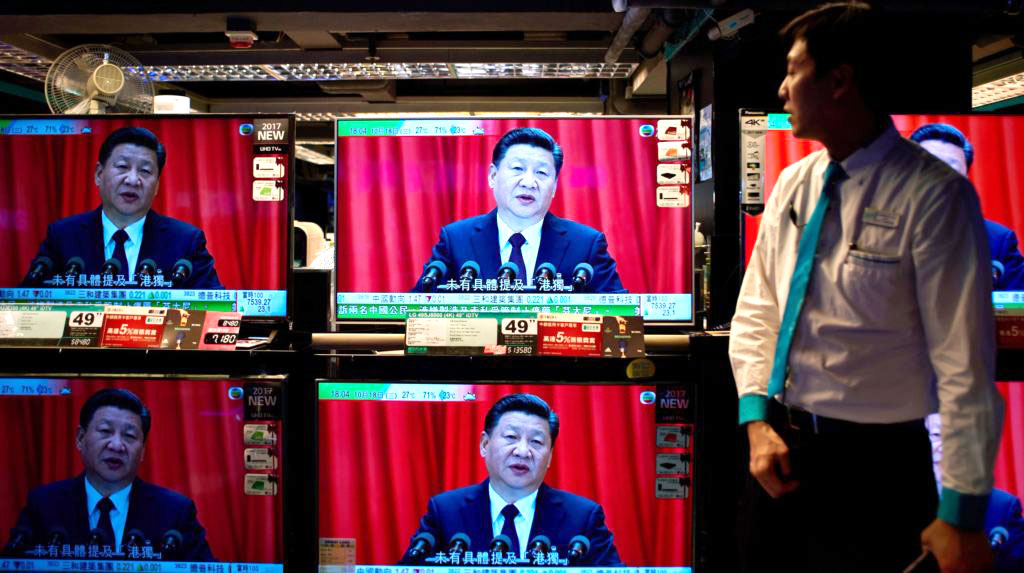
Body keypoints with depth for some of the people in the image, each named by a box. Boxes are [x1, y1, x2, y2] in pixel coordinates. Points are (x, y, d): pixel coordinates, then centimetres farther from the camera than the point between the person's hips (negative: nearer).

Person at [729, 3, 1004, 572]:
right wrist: (756, 419, -3)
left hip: (870, 467, -6)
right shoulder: (793, 183, 4)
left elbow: (966, 367, -16)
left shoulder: (932, 194, -16)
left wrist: (961, 515, -14)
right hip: (776, 446, 6)